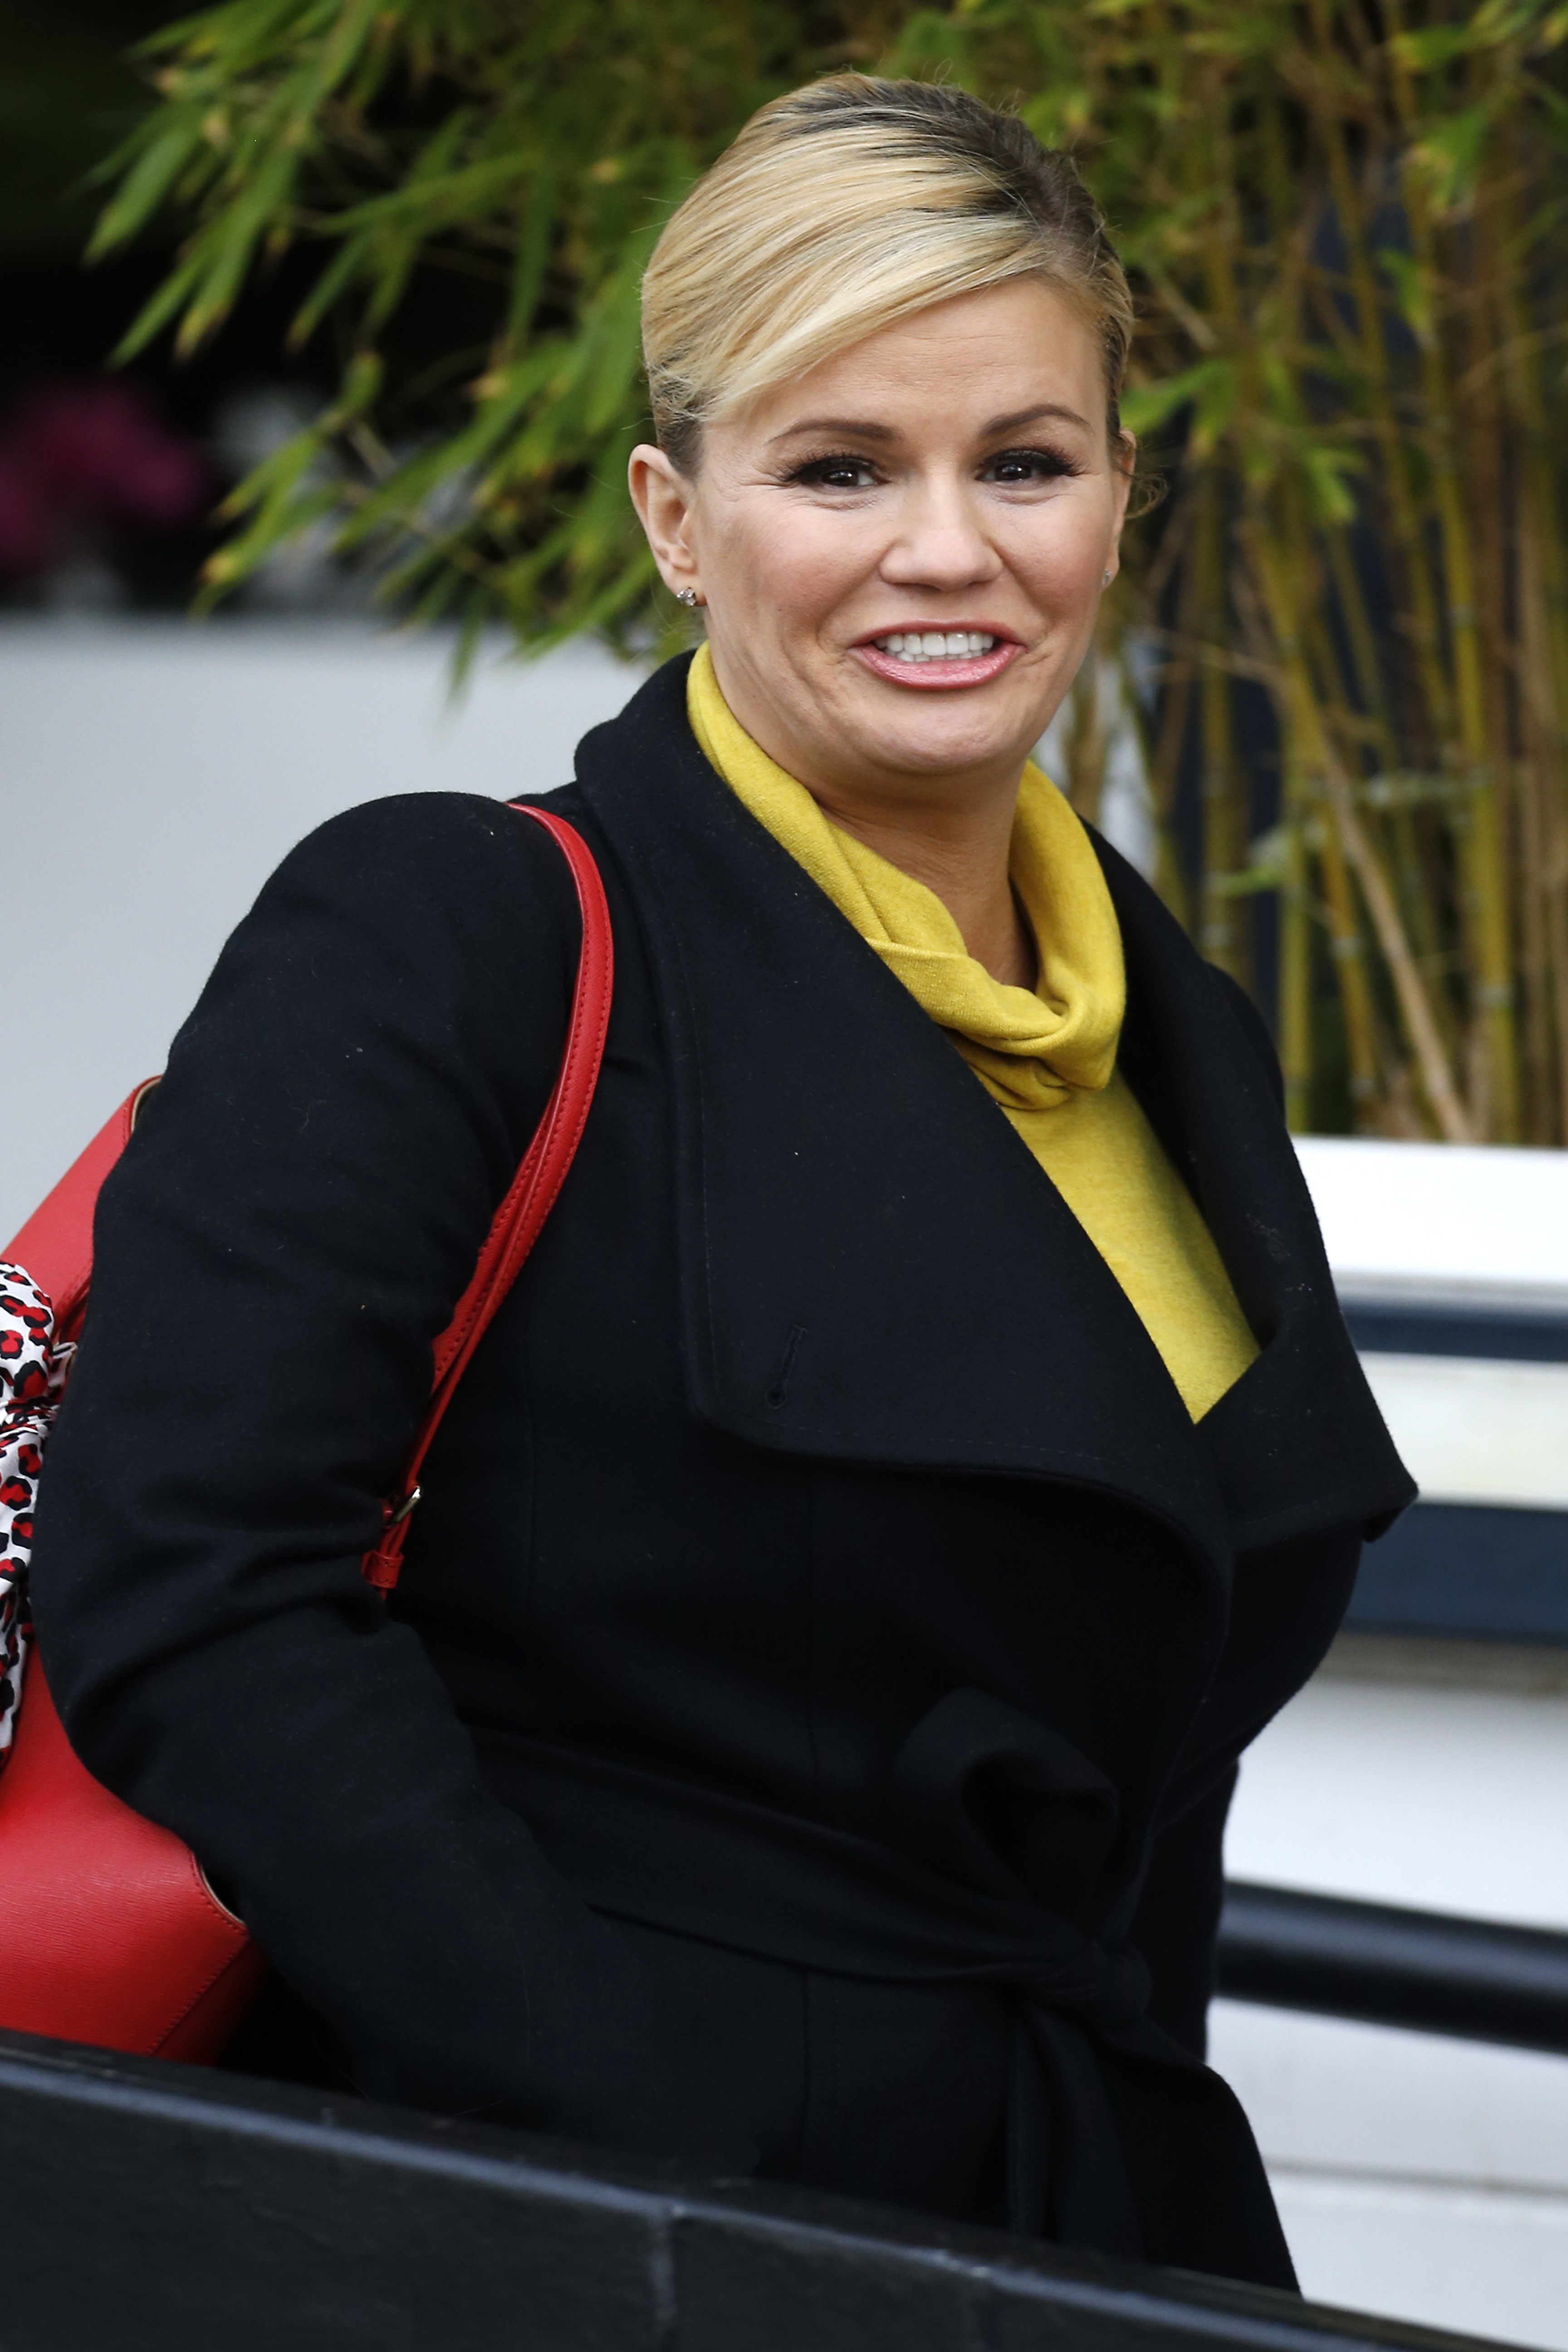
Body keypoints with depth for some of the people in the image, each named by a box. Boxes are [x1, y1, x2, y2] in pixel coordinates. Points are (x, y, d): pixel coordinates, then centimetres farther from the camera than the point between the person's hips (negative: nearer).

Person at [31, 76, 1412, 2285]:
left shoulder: (1183, 1041, 11)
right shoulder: (443, 942, -10)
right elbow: (190, 1586, -19)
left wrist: (1118, 2134, 6)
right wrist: (635, 2142, -22)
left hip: (1105, 2207, 6)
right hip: (563, 2241, -6)